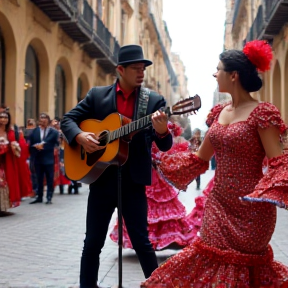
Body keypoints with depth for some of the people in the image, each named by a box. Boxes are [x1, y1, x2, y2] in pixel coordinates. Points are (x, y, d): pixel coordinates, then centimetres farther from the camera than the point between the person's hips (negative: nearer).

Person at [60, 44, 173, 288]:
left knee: (141, 241, 2)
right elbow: (68, 119, 7)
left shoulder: (154, 101, 1)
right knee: (93, 242, 10)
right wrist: (80, 136, -14)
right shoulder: (97, 95, 4)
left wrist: (162, 131, -28)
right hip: (100, 177, 2)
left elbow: (165, 145, -4)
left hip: (133, 181, -1)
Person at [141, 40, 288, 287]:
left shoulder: (261, 113, -13)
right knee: (213, 264, 10)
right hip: (218, 203, 7)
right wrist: (163, 158, 15)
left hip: (250, 208, -6)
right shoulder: (219, 113, 9)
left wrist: (263, 196, -33)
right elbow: (200, 159, 16)